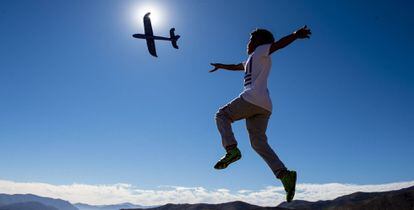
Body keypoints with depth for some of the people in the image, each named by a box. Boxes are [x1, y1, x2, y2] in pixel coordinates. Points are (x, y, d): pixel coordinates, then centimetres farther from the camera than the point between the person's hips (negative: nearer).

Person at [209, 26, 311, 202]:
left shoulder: (261, 51, 11)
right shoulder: (254, 60, 34)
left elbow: (279, 43, -6)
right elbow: (237, 66, 50)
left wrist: (296, 34, -24)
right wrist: (221, 66, 63)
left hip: (251, 99, -8)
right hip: (264, 106, 8)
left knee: (222, 116, 6)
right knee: (259, 142, 2)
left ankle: (231, 149, -15)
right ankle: (284, 174, -12)